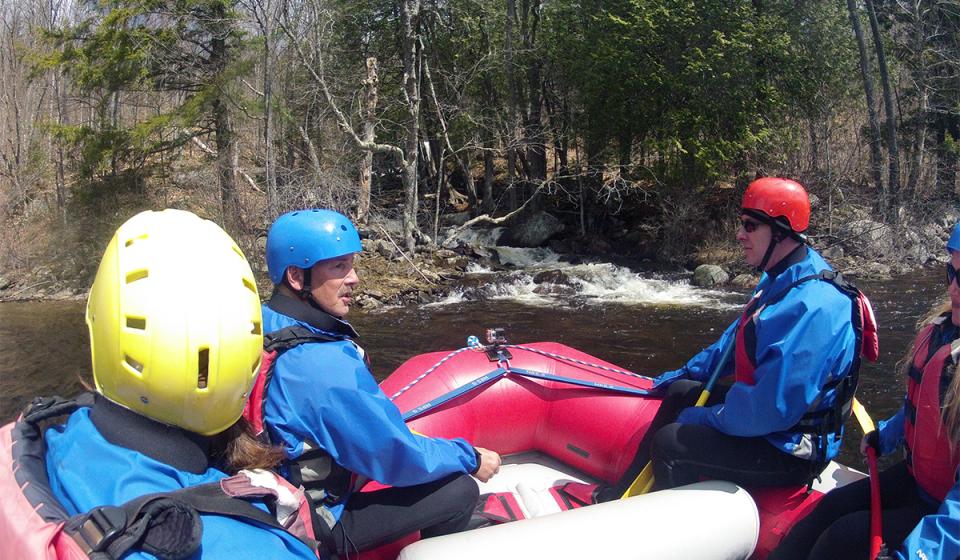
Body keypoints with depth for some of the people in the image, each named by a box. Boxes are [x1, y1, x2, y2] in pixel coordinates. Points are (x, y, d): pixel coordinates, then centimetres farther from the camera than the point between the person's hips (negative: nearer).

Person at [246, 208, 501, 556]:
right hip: (316, 524, -9)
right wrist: (471, 458, -7)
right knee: (461, 491, -4)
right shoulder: (326, 364, -31)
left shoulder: (264, 328, -4)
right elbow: (397, 457, -23)